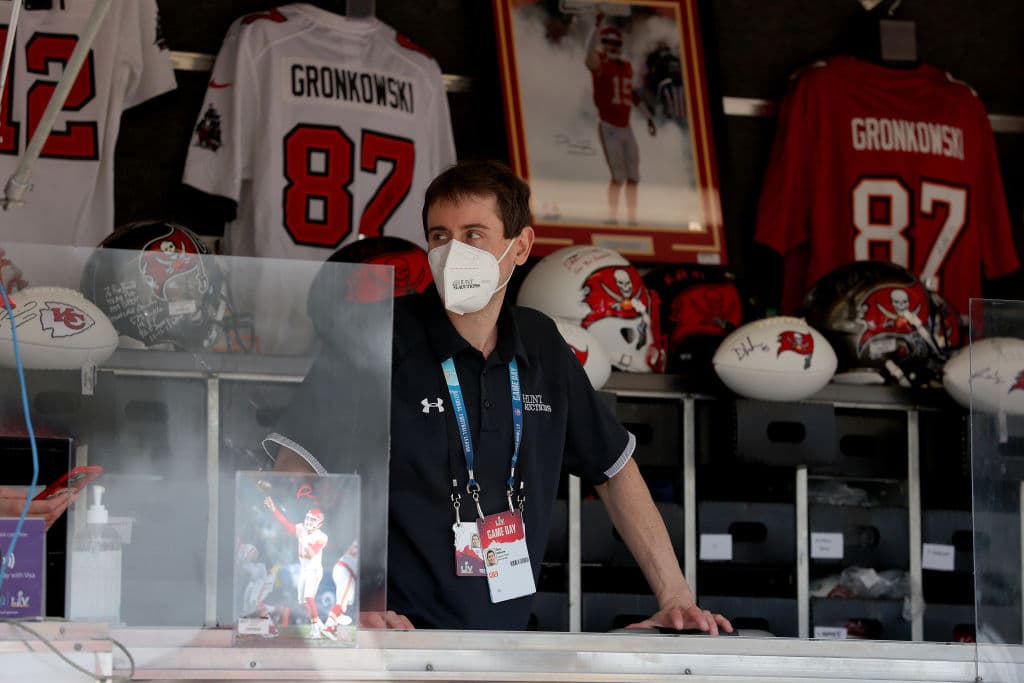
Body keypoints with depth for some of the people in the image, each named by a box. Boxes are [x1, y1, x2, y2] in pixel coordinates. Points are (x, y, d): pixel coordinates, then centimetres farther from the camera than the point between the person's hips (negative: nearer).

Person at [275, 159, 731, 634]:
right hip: (397, 642, -6)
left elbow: (614, 469, 23)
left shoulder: (541, 346, 11)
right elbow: (294, 479, -10)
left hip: (507, 642, 6)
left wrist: (675, 597, 16)